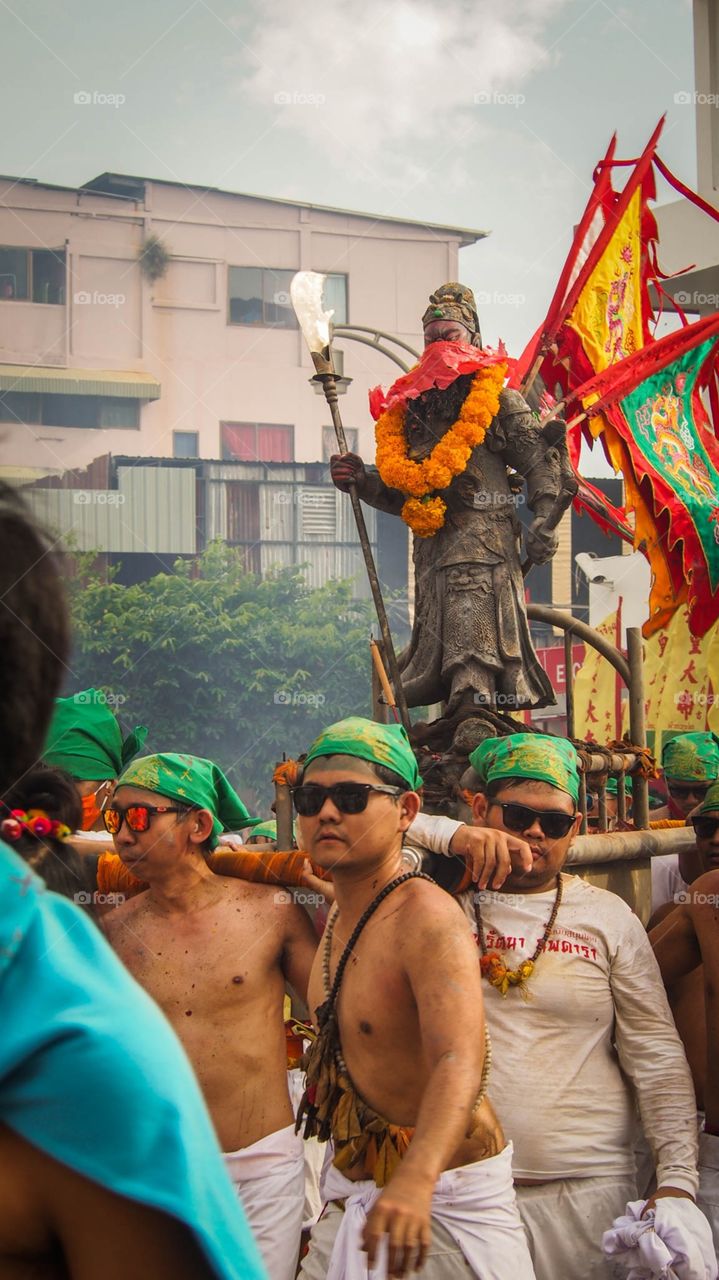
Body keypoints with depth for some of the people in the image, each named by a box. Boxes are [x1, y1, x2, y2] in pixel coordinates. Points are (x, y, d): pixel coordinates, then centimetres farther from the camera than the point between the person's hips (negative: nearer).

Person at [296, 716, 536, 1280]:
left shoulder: (428, 920, -21)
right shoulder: (337, 911, 6)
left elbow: (459, 1063, -38)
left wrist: (415, 1181, -52)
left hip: (447, 1200, -7)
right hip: (354, 1198, 7)